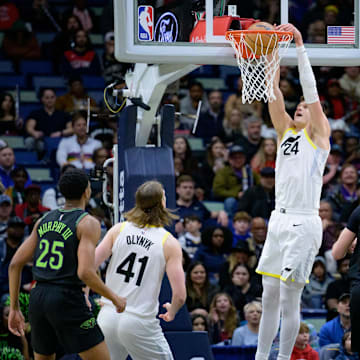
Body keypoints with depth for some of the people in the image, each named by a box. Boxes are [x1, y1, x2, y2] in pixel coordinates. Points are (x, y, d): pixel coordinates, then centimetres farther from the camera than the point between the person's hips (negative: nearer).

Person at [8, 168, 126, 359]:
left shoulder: (44, 220, 13)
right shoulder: (87, 223, -6)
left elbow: (15, 264, 11)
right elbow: (85, 273, -18)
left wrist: (14, 308, 18)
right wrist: (115, 299, -4)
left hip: (38, 297, 6)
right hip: (67, 300, -6)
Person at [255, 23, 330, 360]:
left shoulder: (318, 136, 1)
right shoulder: (285, 131, 15)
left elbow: (310, 90, -8)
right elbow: (273, 92, 8)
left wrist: (300, 46, -11)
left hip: (304, 222, -6)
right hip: (279, 219, 6)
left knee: (289, 298, -6)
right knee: (269, 296, 8)